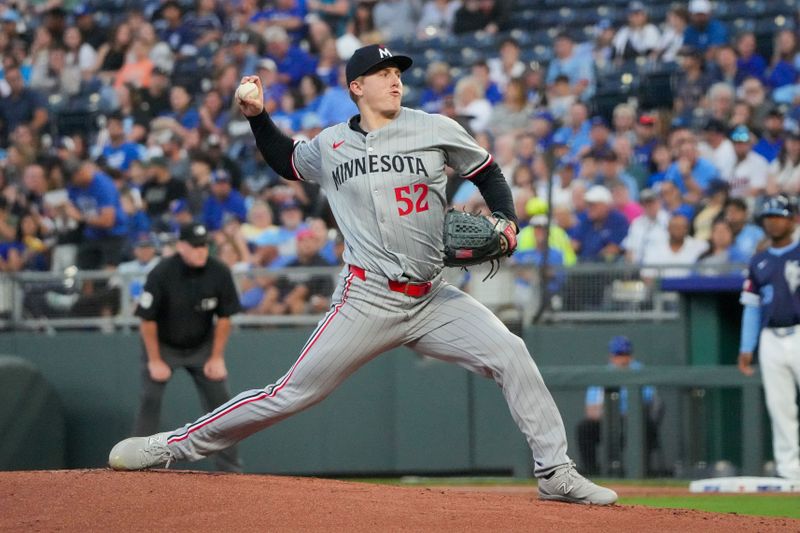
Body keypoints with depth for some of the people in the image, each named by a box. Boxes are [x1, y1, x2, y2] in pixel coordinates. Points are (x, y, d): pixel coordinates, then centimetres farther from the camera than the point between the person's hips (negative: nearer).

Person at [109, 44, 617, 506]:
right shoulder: (330, 145, 6)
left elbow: (489, 173, 12)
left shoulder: (436, 129, 1)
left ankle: (556, 474, -10)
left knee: (510, 354, -17)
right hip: (368, 301, -1)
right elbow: (287, 162, 28)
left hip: (433, 299, 1)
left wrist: (507, 223, -4)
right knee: (294, 392, -4)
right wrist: (257, 116, 14)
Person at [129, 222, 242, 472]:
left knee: (220, 399, -4)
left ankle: (230, 466, 4)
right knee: (150, 399, -13)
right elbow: (147, 320, -18)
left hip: (201, 346, 2)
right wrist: (155, 361, -15)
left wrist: (217, 357, -7)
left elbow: (224, 317, -6)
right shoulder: (161, 274, -26)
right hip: (163, 345, -2)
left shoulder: (219, 273, -18)